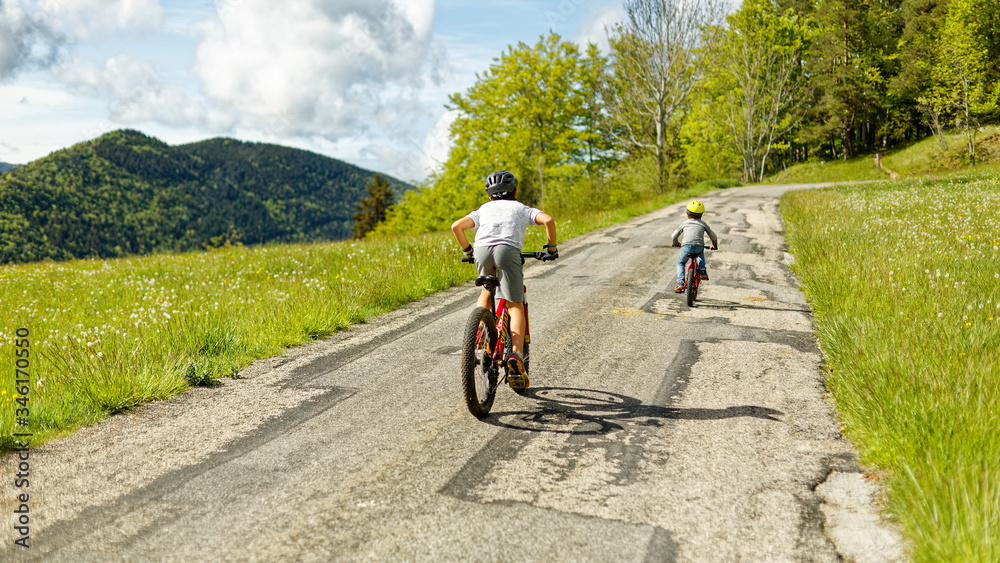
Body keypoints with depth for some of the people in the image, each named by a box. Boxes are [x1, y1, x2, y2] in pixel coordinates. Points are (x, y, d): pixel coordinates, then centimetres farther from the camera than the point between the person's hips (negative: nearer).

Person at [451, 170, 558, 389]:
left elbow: (456, 226, 19)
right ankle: (516, 357, -15)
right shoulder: (522, 209, 29)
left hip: (482, 250, 3)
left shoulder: (484, 209, 33)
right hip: (508, 250, -2)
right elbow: (548, 220, 9)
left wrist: (467, 250, 31)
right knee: (515, 307, 2)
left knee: (486, 292, 32)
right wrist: (551, 248, 20)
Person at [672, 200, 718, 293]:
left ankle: (680, 282, 4)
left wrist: (676, 243, 42)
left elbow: (674, 235, 21)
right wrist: (714, 246, 40)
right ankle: (702, 271, 26)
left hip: (687, 247, -1)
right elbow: (713, 236, 22)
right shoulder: (703, 223, 20)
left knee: (680, 263, 23)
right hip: (699, 247, 1)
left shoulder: (685, 223, 20)